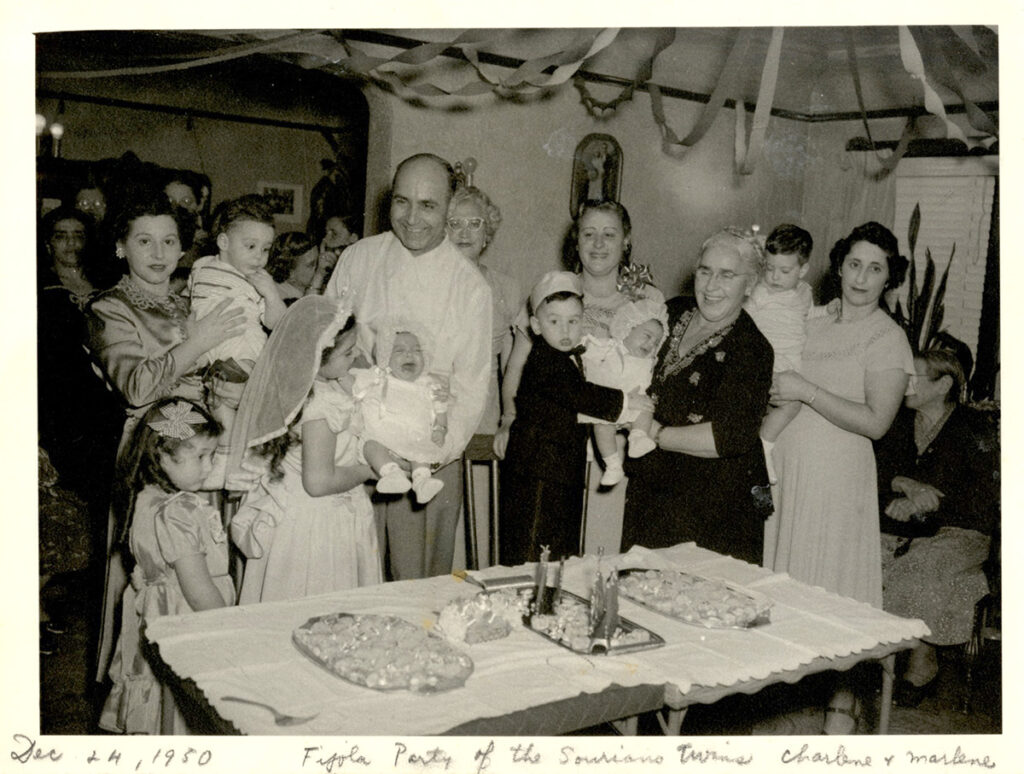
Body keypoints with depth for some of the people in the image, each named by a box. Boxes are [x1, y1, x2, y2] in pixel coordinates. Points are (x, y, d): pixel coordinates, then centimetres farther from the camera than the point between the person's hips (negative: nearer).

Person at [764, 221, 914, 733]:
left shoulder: (887, 338, -6)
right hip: (784, 465, 5)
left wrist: (807, 391, -18)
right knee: (783, 578, 9)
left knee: (836, 588, 1)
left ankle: (844, 701, 16)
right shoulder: (814, 324, 12)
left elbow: (876, 422, -16)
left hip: (837, 474, -5)